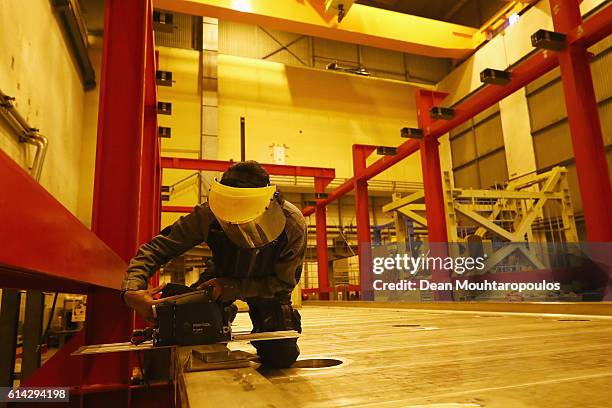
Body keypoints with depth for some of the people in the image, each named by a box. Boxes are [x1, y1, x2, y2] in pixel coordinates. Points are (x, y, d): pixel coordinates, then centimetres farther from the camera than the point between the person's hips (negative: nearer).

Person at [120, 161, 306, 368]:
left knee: (280, 357, -11)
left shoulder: (293, 225, -35)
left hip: (267, 286, -1)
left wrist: (228, 287, -36)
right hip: (223, 277, 2)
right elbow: (156, 248, -28)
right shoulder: (209, 214, -34)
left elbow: (283, 282, -25)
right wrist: (131, 290, -46)